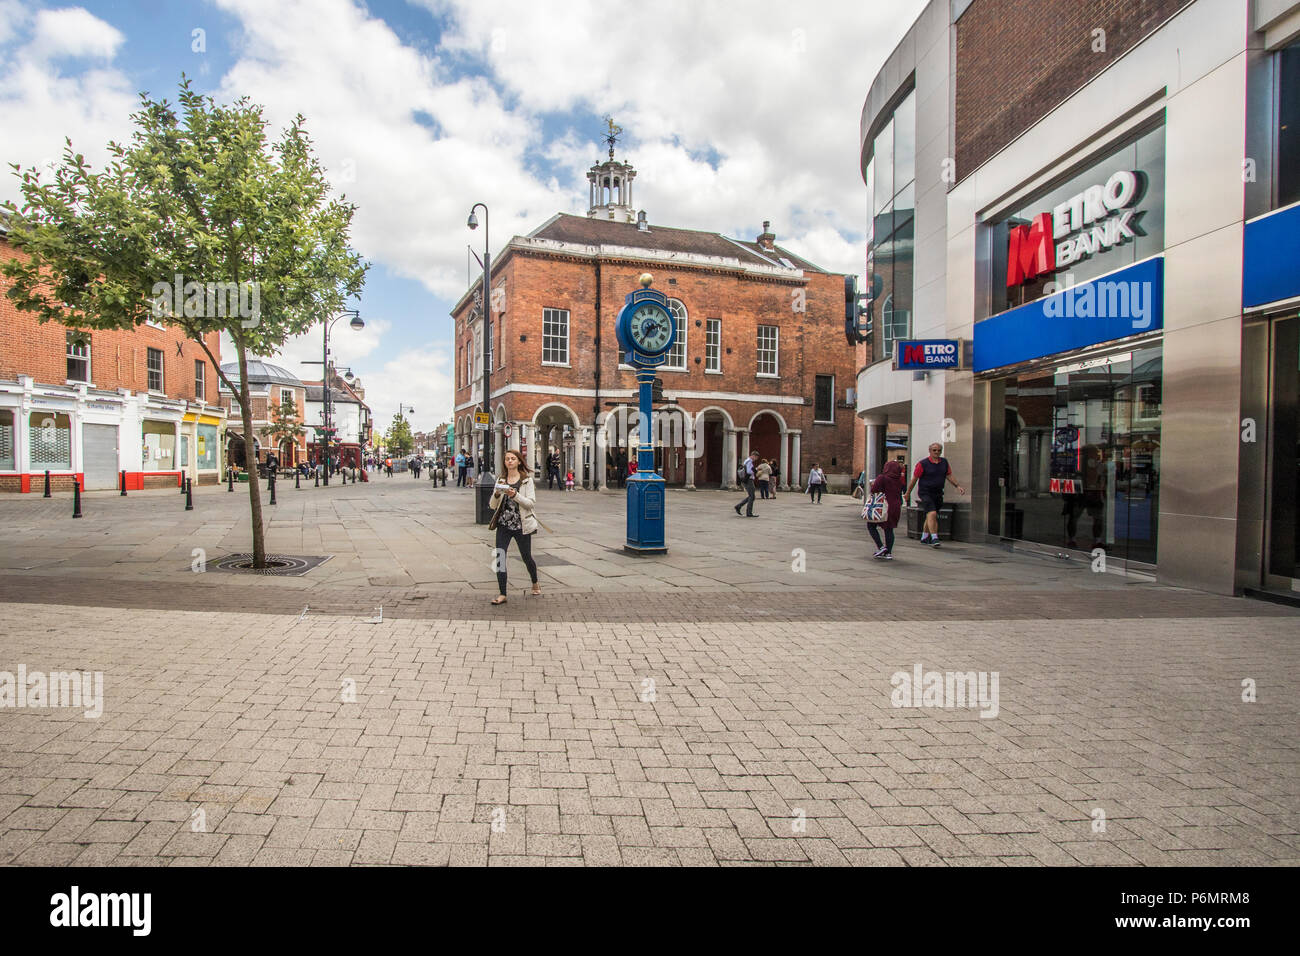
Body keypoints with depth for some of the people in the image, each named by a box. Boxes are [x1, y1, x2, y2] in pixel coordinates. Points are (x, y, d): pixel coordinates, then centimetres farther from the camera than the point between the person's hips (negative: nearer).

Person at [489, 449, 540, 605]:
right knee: (499, 556, -9)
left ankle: (535, 583, 39)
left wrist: (515, 495, -23)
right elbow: (492, 505, 6)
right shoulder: (501, 480, 8)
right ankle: (502, 594, -1)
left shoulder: (527, 479, -2)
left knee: (526, 557, 11)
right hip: (503, 524, 3)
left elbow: (532, 503, -11)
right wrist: (497, 493, -14)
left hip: (521, 525, -2)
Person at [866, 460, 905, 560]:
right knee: (889, 530, 11)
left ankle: (880, 547, -4)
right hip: (896, 507, 6)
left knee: (871, 526, 7)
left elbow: (874, 490, -17)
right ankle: (889, 552, 10)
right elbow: (900, 493, 18)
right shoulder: (899, 480, 8)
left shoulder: (882, 478, -12)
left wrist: (873, 485, 2)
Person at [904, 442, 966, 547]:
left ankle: (924, 538, 28)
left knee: (930, 516, 13)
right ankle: (934, 538, -22)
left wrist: (957, 486, 3)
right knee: (932, 514, -20)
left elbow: (949, 475, 17)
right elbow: (914, 479, -2)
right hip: (925, 493, -6)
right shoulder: (923, 464, -7)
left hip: (938, 493, 6)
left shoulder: (944, 462, 9)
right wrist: (908, 493, 3)